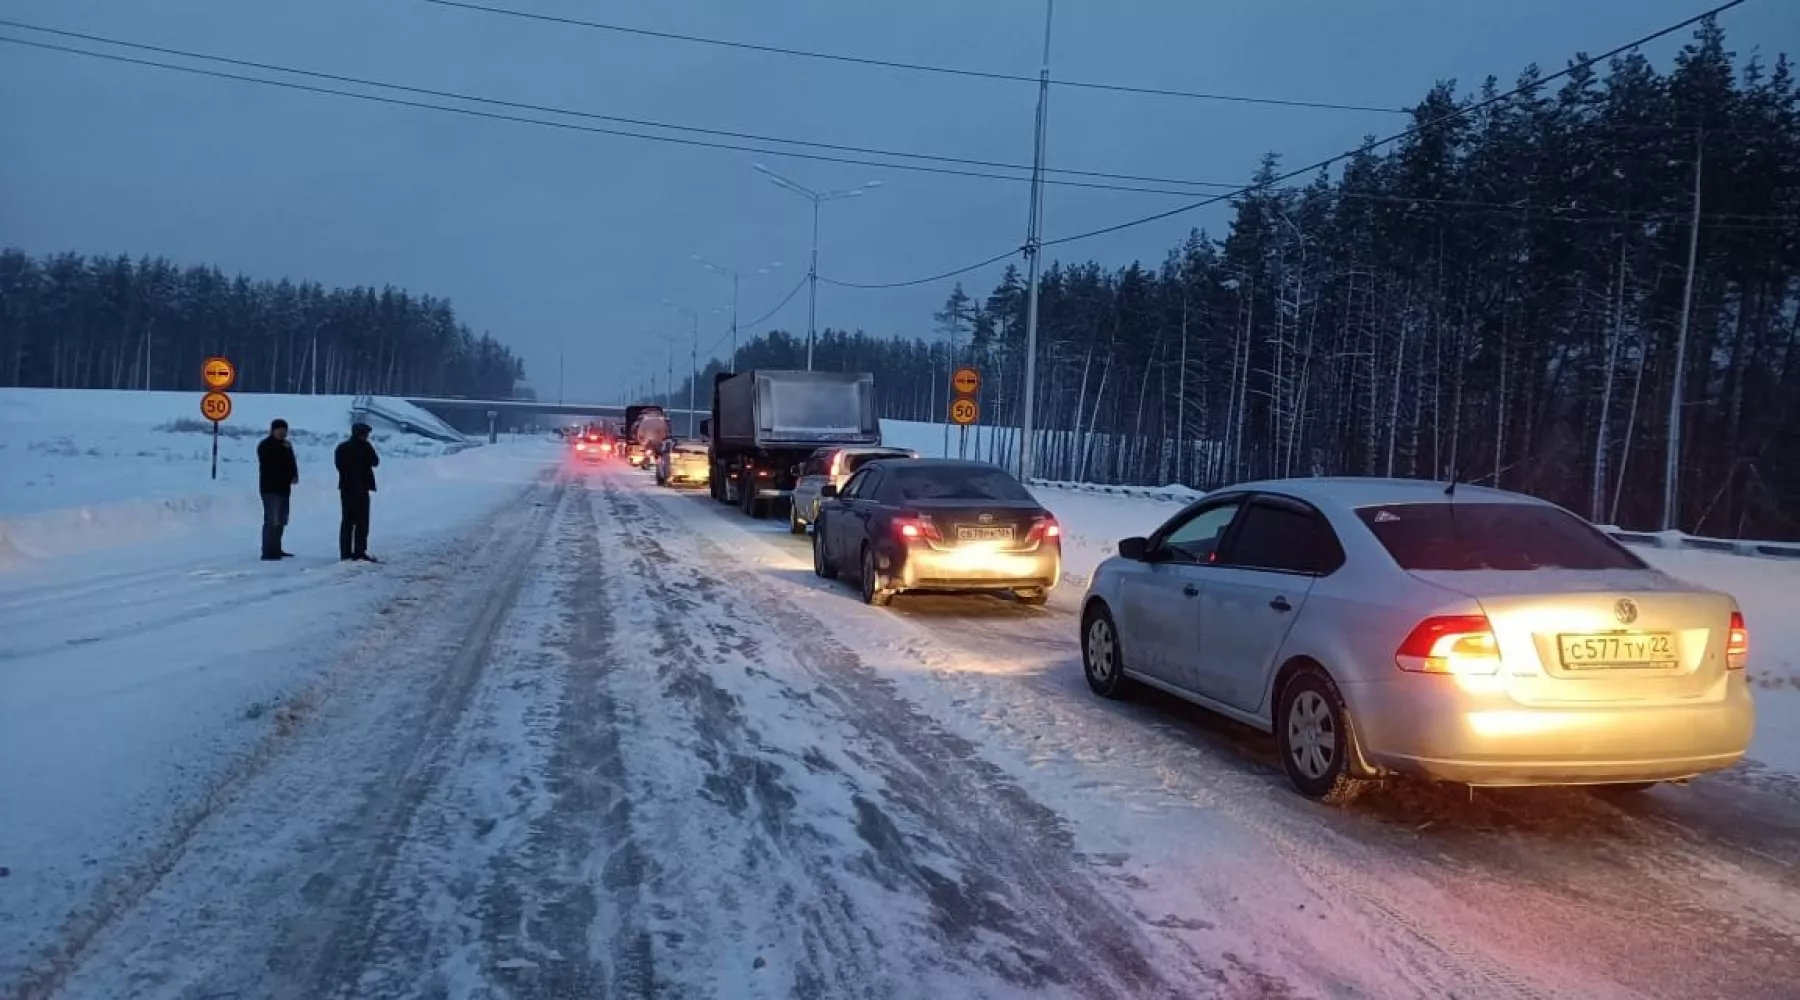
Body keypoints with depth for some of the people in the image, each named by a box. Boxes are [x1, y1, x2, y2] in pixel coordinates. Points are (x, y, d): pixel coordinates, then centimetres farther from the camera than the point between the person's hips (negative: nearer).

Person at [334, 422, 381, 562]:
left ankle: (345, 552, 11)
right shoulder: (365, 447, -12)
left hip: (345, 487, 6)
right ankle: (359, 553, -9)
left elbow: (339, 465, 12)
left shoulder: (342, 448, 9)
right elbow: (375, 461, -2)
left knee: (347, 520, 11)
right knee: (361, 521, -4)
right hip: (361, 488, -6)